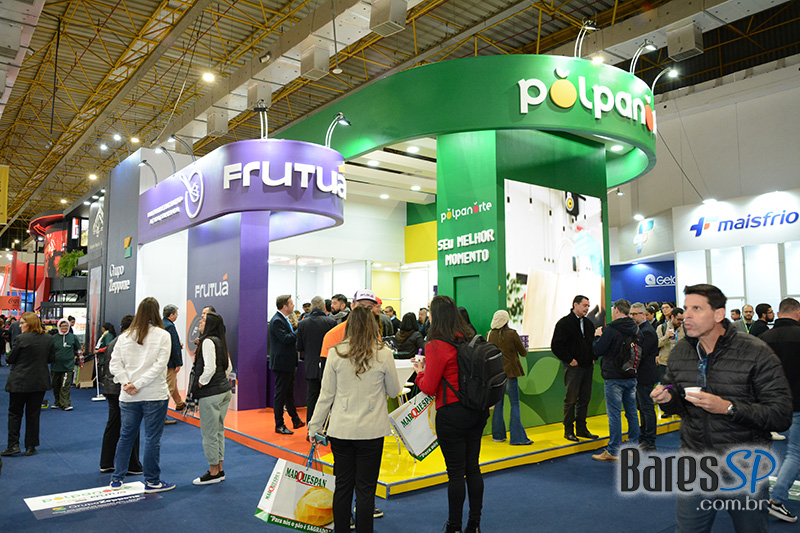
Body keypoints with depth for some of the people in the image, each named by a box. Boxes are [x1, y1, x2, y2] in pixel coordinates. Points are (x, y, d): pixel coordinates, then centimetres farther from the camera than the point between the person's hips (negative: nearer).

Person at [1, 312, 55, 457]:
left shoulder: (21, 339, -14)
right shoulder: (48, 339, -1)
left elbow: (10, 359, -6)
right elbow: (52, 359, 6)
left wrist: (22, 359, 13)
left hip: (19, 382, -4)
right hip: (40, 383, 4)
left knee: (14, 413, 11)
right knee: (33, 414, 10)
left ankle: (13, 445, 8)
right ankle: (30, 447, 14)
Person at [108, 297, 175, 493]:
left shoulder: (125, 336, 5)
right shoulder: (162, 335, -7)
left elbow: (115, 364, 1)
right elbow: (159, 365, -15)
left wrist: (127, 383, -6)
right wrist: (138, 384, -13)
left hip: (128, 397, 4)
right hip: (155, 395, -4)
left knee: (126, 435, 17)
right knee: (152, 438, 4)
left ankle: (117, 479, 25)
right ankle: (152, 481, 12)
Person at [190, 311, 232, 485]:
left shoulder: (208, 341, -14)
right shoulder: (220, 341, 12)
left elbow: (210, 368, -23)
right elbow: (228, 368, 16)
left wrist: (200, 384, -10)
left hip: (211, 394, -9)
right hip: (224, 391, 9)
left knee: (209, 433, 1)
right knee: (218, 430, 15)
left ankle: (213, 473, 9)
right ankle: (219, 470, 23)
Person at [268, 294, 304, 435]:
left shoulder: (284, 319, 13)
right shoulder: (277, 321, -18)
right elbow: (285, 339, -27)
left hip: (288, 363, 10)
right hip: (281, 363, -10)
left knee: (289, 393, 18)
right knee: (280, 394, -1)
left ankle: (296, 420, 30)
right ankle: (279, 425, 8)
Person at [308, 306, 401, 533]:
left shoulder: (336, 353, -5)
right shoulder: (384, 354, -7)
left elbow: (326, 395, -1)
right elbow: (394, 392, 4)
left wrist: (314, 426, 9)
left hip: (341, 429, 2)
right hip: (371, 430, -2)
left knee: (342, 486, 14)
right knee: (366, 489, 7)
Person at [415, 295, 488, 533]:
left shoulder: (436, 346, -17)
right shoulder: (470, 339, 1)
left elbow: (429, 388, -15)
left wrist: (420, 371, 5)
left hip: (452, 414, -6)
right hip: (478, 411, 7)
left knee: (456, 472, 5)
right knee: (473, 467, 16)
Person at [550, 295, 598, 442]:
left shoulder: (588, 323, 15)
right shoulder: (564, 323, -7)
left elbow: (594, 342, 26)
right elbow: (556, 346, -11)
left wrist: (593, 358, 11)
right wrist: (569, 360, -13)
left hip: (588, 366, 7)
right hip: (573, 367, -6)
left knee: (585, 399, 10)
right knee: (571, 399, -1)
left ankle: (581, 428, 21)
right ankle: (568, 430, 8)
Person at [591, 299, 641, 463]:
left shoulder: (611, 329, -15)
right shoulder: (635, 329, 7)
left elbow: (597, 351, -14)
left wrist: (598, 336, 3)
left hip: (615, 378, -7)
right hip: (632, 377, 7)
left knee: (614, 414, -3)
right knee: (631, 412, 14)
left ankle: (613, 452, 1)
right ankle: (634, 446, 22)